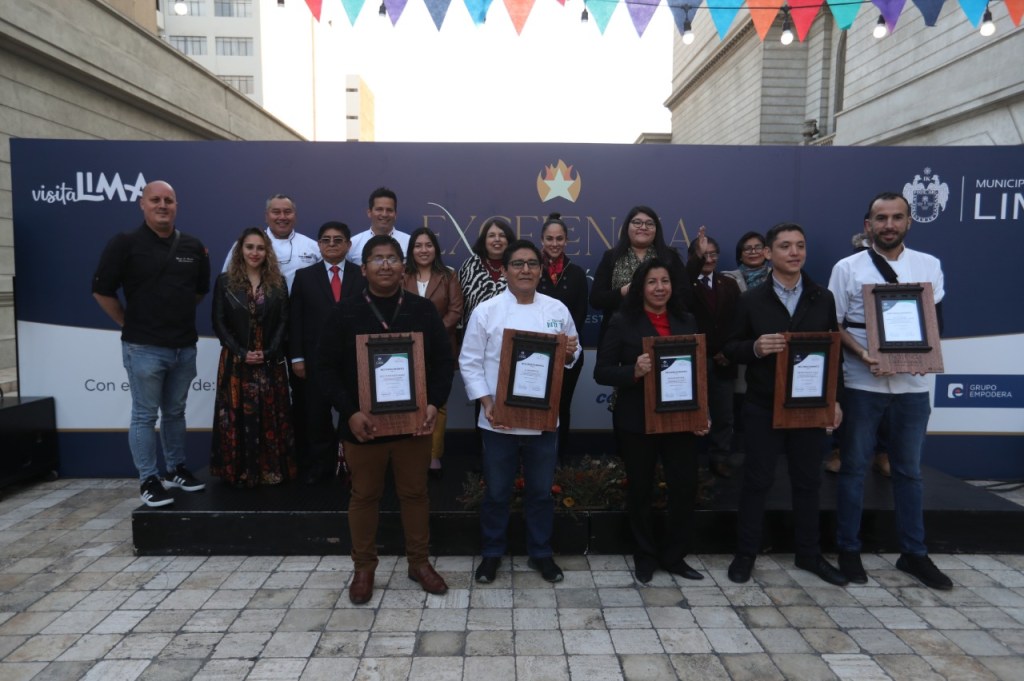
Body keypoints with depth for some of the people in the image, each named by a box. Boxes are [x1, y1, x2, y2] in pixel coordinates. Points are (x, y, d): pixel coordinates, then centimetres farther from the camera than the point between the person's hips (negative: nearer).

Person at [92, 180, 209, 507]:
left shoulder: (193, 246, 6)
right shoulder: (125, 243, -6)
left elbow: (201, 289, 18)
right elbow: (102, 290, -5)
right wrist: (129, 323, -1)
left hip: (185, 346, 4)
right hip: (144, 347, -4)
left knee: (175, 412, 16)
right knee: (145, 415, 3)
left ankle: (176, 469, 29)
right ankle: (148, 480, 13)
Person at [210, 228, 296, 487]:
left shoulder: (278, 283, 7)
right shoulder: (225, 282, 3)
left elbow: (283, 322, 3)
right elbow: (219, 323, -1)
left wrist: (268, 352, -10)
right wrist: (242, 353, -12)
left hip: (271, 362, 1)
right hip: (236, 361, -1)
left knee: (271, 417, 3)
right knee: (237, 417, 1)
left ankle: (272, 470, 12)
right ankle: (239, 471, 12)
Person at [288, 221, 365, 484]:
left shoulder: (363, 276, 5)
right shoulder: (304, 276, 8)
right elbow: (295, 319, 5)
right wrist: (297, 357, -2)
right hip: (316, 358, 1)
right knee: (317, 414, 8)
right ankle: (319, 465, 22)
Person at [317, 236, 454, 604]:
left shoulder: (423, 309, 1)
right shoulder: (345, 312, -3)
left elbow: (444, 360, 2)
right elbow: (326, 367, -4)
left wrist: (435, 404, -12)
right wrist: (350, 412, -16)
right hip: (363, 424, -1)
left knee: (415, 493, 13)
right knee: (364, 496, 13)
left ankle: (419, 562, 30)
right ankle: (363, 567, 30)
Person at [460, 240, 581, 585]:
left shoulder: (557, 310, 3)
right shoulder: (486, 311, -5)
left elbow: (570, 357, 12)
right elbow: (470, 361, -5)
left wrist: (570, 353, -12)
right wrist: (487, 402, -15)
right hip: (499, 419, -2)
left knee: (541, 490, 15)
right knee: (497, 491, 11)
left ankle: (540, 553, 34)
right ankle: (492, 553, 32)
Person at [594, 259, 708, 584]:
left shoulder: (687, 321, 8)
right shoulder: (622, 322, -5)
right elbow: (602, 372, -8)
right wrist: (634, 372, -25)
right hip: (637, 421, -3)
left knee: (686, 486, 3)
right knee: (640, 489, 10)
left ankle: (674, 555, 24)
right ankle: (645, 556, 29)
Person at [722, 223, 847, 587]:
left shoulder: (823, 298, 6)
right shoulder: (751, 300, -1)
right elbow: (731, 348, 0)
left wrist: (834, 399, 2)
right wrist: (755, 347, -21)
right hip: (763, 407, -2)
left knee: (807, 481, 13)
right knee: (756, 480, 6)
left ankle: (809, 554, 29)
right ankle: (746, 553, 19)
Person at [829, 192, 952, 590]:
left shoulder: (929, 266, 7)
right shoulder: (848, 268, 0)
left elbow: (936, 322, 10)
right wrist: (863, 356, -18)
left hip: (912, 384, 2)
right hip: (862, 384, -2)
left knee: (909, 470, 12)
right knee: (854, 467, 6)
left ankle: (914, 554, 25)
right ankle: (849, 550, 18)